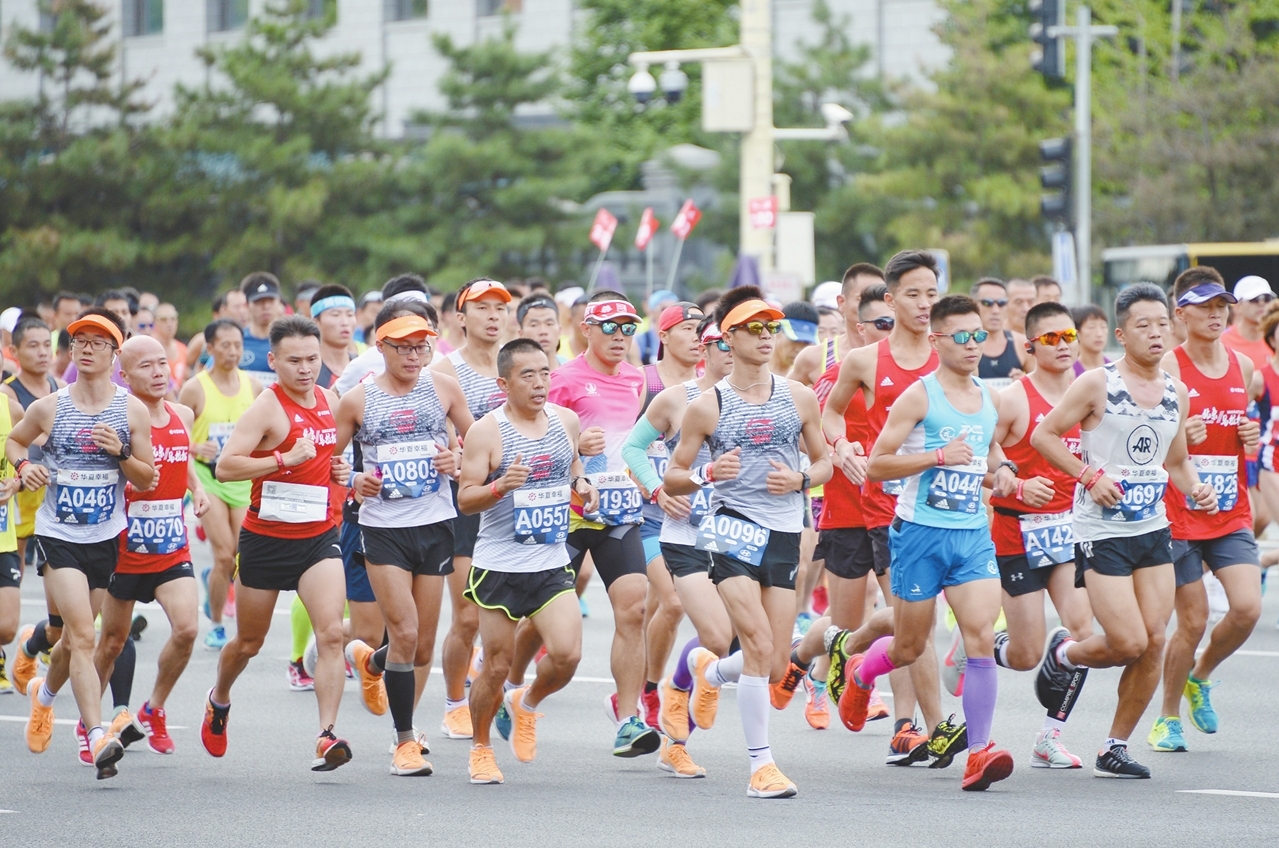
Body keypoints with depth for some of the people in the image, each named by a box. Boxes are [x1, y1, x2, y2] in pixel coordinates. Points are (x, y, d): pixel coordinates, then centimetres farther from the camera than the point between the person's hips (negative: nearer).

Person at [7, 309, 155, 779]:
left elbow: (148, 480, 3)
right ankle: (97, 736, -22)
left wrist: (120, 452, -16)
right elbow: (14, 440, 18)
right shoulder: (48, 408, -1)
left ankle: (45, 692, 47)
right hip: (58, 536, -2)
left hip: (106, 537, 2)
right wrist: (23, 466, -3)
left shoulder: (132, 410, 0)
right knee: (82, 636, -16)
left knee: (76, 637, 16)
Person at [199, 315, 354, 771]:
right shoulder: (267, 407, -14)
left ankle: (327, 735, -20)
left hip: (319, 536, 4)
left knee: (331, 633, -17)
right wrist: (284, 460, -29)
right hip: (267, 539, -4)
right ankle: (219, 701, 44)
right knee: (249, 642, 14)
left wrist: (338, 471, 7)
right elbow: (225, 466, -23)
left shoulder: (329, 400, 7)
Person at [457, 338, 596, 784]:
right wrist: (501, 486, -27)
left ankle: (528, 703, 21)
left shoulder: (566, 421, 6)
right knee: (497, 666, 1)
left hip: (551, 564, 4)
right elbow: (465, 498, -9)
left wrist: (582, 485, 3)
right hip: (499, 566, -3)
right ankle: (480, 748, 25)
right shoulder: (486, 432, -9)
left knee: (566, 655, -12)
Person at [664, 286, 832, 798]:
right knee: (759, 645, -19)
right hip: (732, 528, -4)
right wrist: (708, 474, -17)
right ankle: (761, 765, -11)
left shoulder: (799, 399, 8)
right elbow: (672, 477, 5)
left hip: (785, 535, 4)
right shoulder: (708, 407, 0)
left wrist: (800, 479, -5)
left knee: (774, 666, 6)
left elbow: (823, 464, 17)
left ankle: (709, 670, 41)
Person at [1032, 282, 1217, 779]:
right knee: (1129, 643, -12)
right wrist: (1091, 477, -15)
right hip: (1101, 532, -6)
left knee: (1154, 643, -2)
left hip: (1153, 530, 6)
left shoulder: (1176, 393, 9)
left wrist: (1196, 489, 1)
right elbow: (1043, 436, -5)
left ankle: (1116, 747, 12)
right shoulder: (1096, 385, -8)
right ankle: (1063, 654, 20)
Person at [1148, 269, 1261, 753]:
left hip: (1231, 514, 5)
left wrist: (1252, 439, 2)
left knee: (1248, 608, -10)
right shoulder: (1166, 368, -9)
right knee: (1192, 620, -2)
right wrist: (1177, 435, -25)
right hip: (1178, 516, -4)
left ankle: (1199, 678, 18)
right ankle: (1169, 717, 18)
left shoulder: (1243, 367, 9)